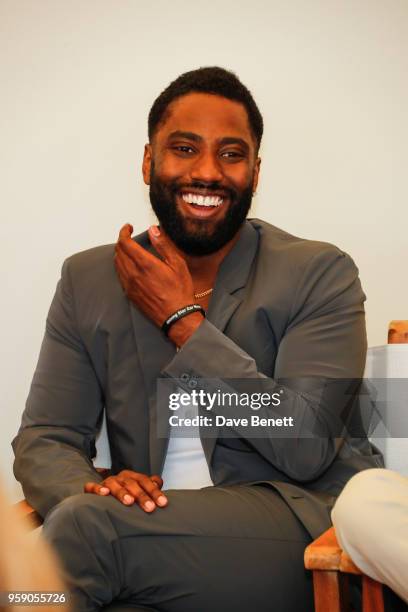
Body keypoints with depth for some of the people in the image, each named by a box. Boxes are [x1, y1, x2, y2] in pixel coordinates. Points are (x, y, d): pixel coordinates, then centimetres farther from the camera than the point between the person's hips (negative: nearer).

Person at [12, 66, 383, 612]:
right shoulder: (88, 281, 9)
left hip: (300, 522, -2)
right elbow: (43, 441, 4)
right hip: (153, 534, 3)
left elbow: (307, 447, -13)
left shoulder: (321, 274, -1)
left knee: (87, 527, -28)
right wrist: (89, 487, -20)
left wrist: (182, 321, -12)